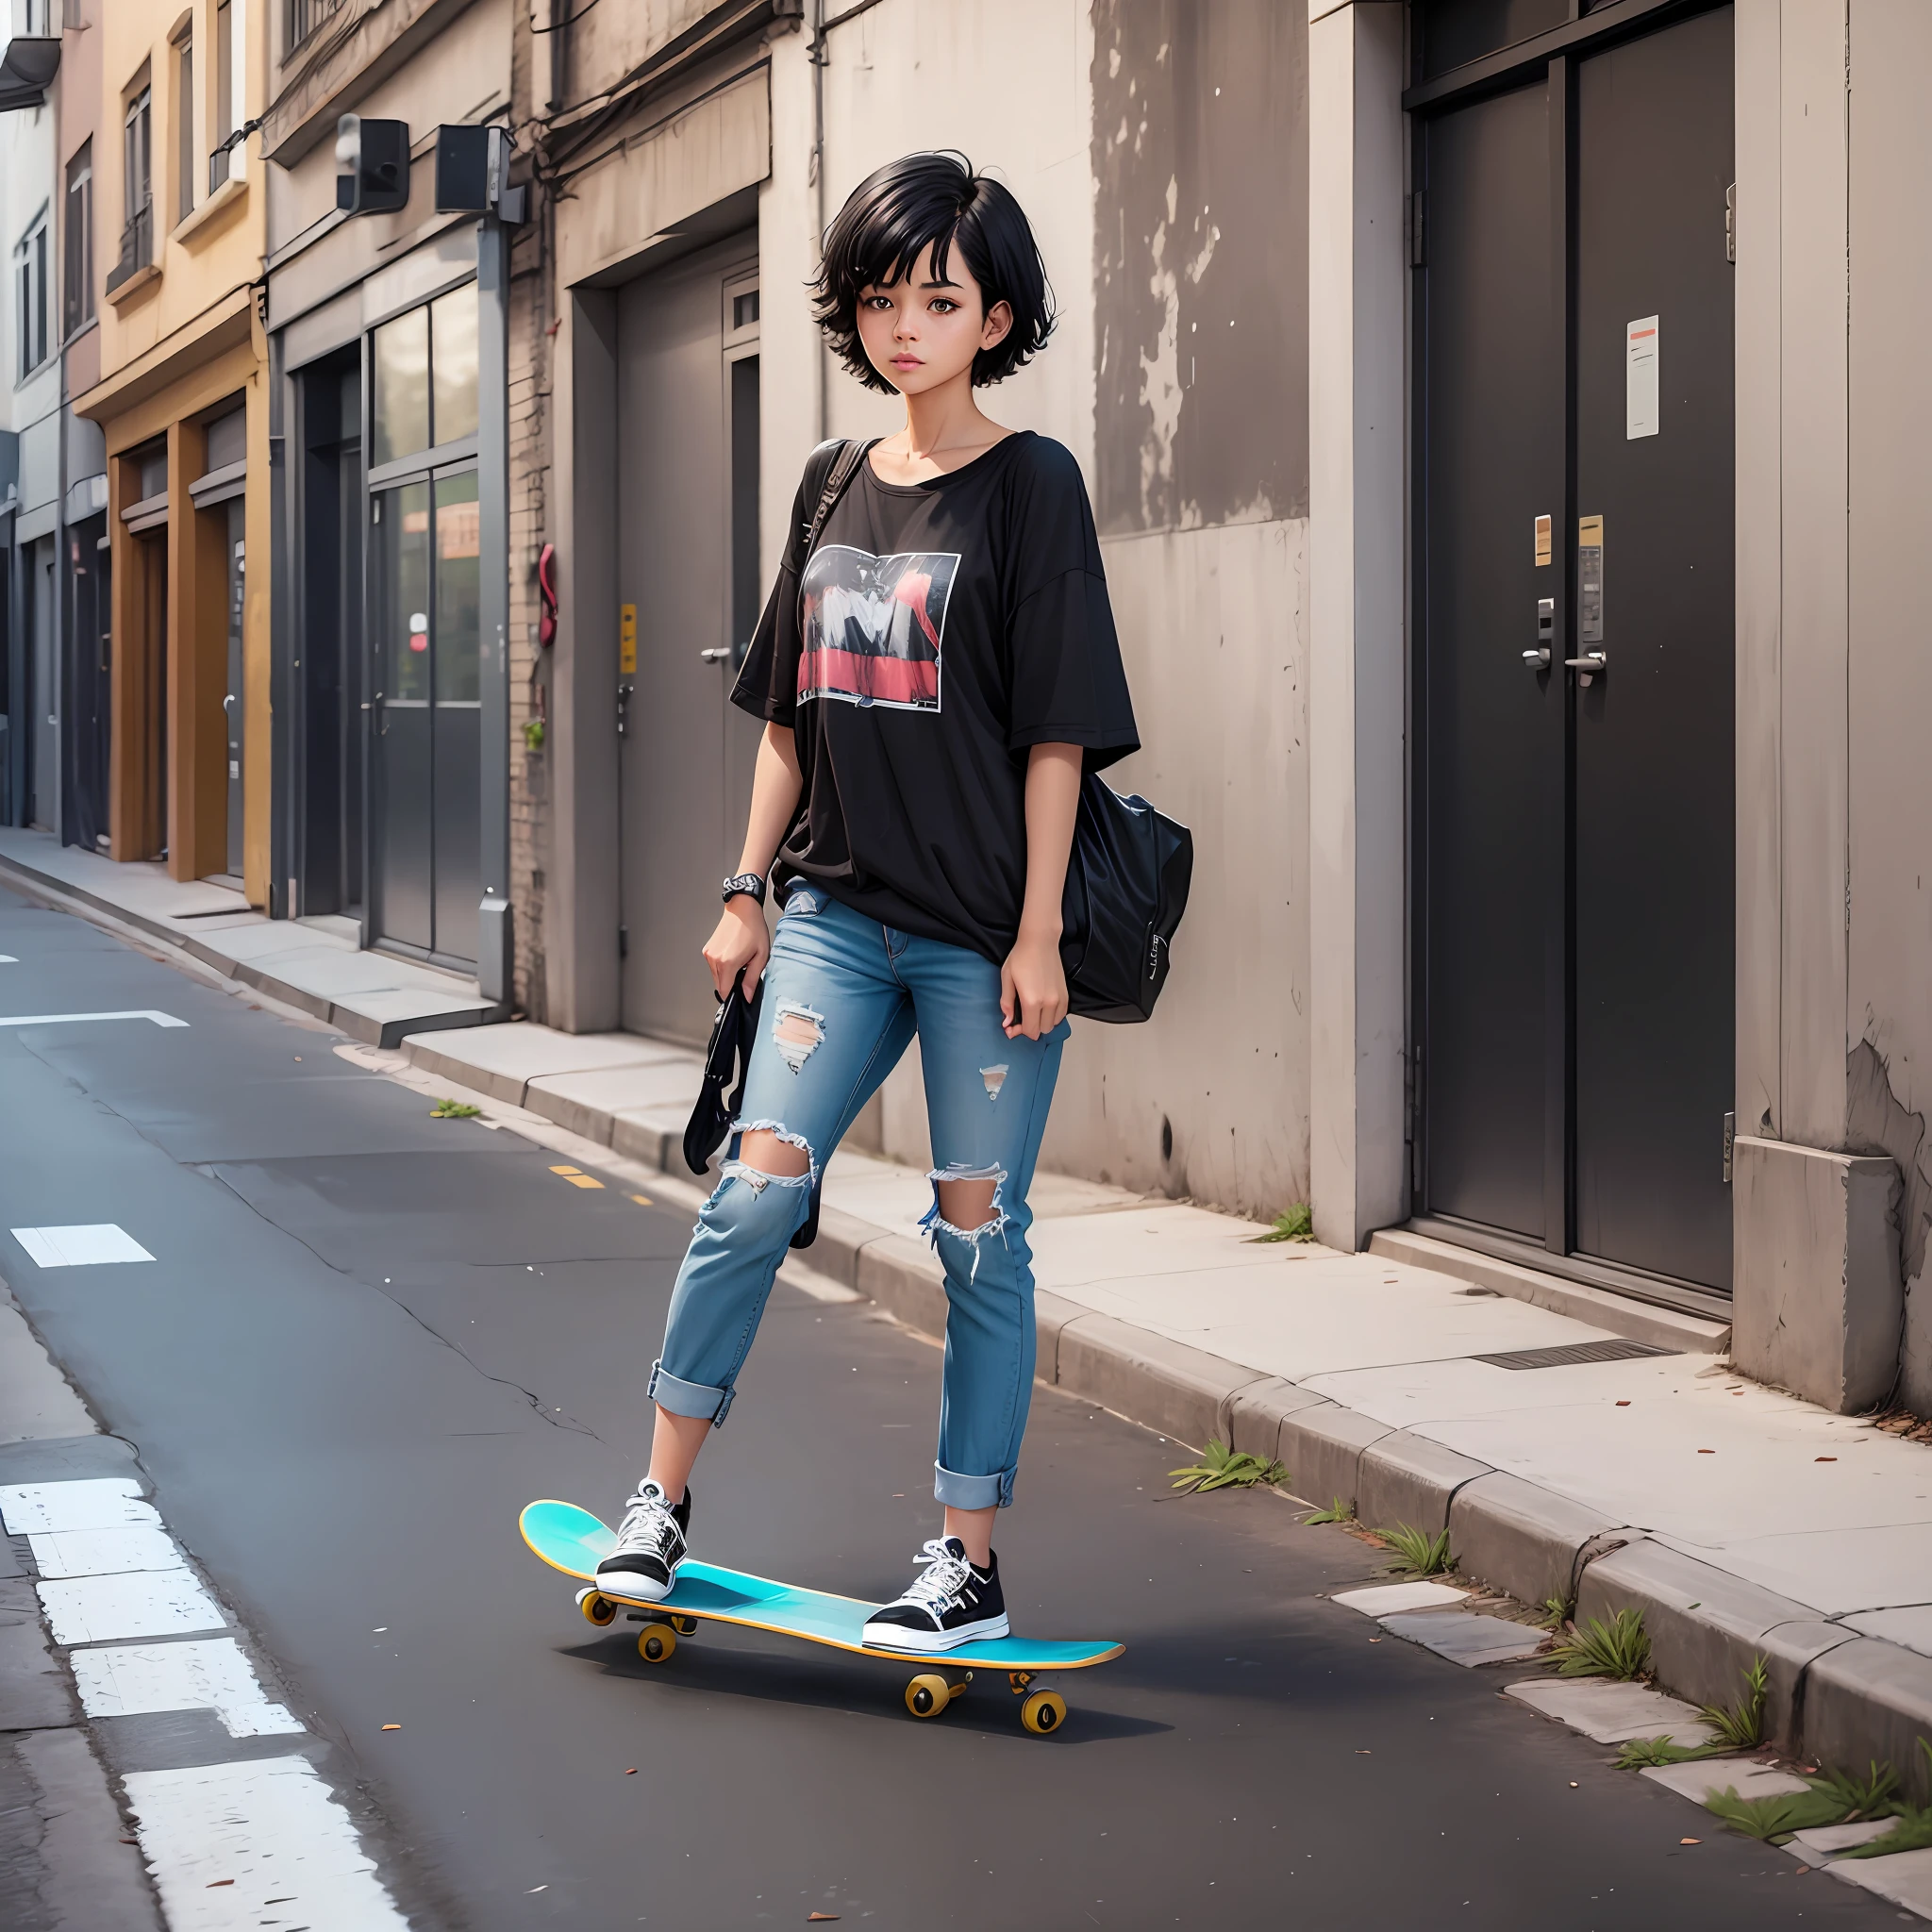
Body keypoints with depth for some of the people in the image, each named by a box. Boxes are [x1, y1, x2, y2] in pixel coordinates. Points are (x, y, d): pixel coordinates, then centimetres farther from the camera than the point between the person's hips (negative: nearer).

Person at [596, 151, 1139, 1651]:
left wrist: (1038, 934, -12)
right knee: (759, 1184, -4)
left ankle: (970, 1563, 10)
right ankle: (662, 1502, 7)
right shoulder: (839, 488, 11)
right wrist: (749, 889, 12)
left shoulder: (1030, 485, -5)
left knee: (979, 1231, 2)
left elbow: (1058, 732, -8)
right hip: (838, 911, 4)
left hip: (982, 933, -4)